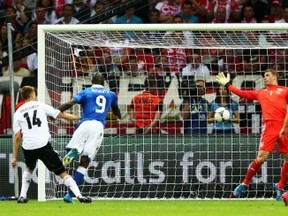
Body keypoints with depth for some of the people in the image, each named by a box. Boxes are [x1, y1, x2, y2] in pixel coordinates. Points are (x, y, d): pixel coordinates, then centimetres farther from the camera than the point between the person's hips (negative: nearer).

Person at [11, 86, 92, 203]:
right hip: (43, 145, -3)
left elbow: (17, 137, 8)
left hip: (28, 147, 3)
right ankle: (79, 195, -13)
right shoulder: (41, 106, 8)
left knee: (29, 169, 33)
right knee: (62, 172, 0)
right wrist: (79, 117, 18)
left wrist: (15, 157, 13)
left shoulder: (18, 113, 13)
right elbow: (61, 115, 8)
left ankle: (22, 196, 23)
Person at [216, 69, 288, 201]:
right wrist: (227, 85, 23)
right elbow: (242, 93, 23)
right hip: (269, 126, 0)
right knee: (261, 157, -11)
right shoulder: (261, 93, 21)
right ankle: (244, 184, 2)